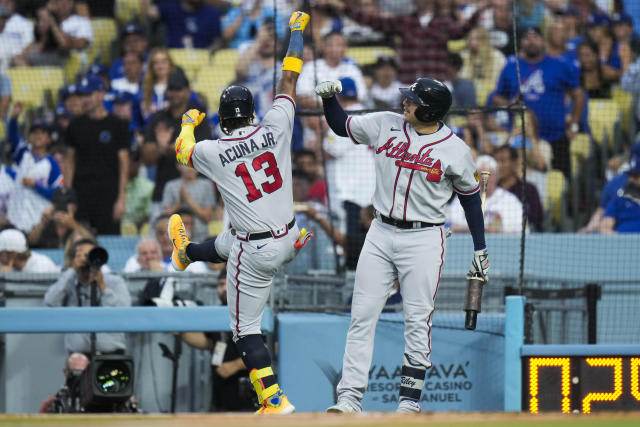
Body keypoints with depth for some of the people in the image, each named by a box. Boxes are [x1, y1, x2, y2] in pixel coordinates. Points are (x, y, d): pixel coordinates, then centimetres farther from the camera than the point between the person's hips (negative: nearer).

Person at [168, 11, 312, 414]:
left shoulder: (212, 152, -13)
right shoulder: (275, 128, -9)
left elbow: (182, 151, 13)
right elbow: (289, 81, 6)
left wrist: (189, 123, 35)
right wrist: (297, 30, 19)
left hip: (255, 253, -5)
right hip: (288, 240, 5)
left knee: (246, 329, 5)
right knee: (224, 245, 37)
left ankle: (276, 401, -4)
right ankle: (187, 252, 69)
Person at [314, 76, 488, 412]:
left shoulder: (454, 150, -7)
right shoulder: (385, 125, 1)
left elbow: (470, 197, 4)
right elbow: (341, 125, 15)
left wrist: (480, 250, 5)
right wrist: (329, 97, -4)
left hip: (423, 239, -3)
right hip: (381, 234, 4)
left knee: (418, 322, -3)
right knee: (362, 316, -2)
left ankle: (409, 400, 6)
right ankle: (350, 397, -4)